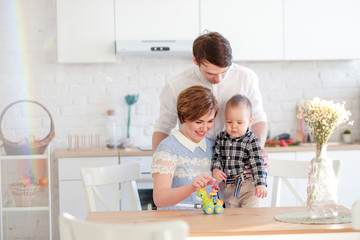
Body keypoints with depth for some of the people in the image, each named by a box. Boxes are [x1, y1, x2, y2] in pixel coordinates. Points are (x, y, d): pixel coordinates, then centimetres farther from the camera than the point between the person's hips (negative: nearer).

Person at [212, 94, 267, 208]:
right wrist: (215, 169, -12)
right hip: (226, 189, 4)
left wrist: (260, 184, -26)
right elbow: (216, 156, 8)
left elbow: (257, 163, -16)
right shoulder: (221, 138, 3)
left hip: (247, 187, -4)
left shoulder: (252, 140, -11)